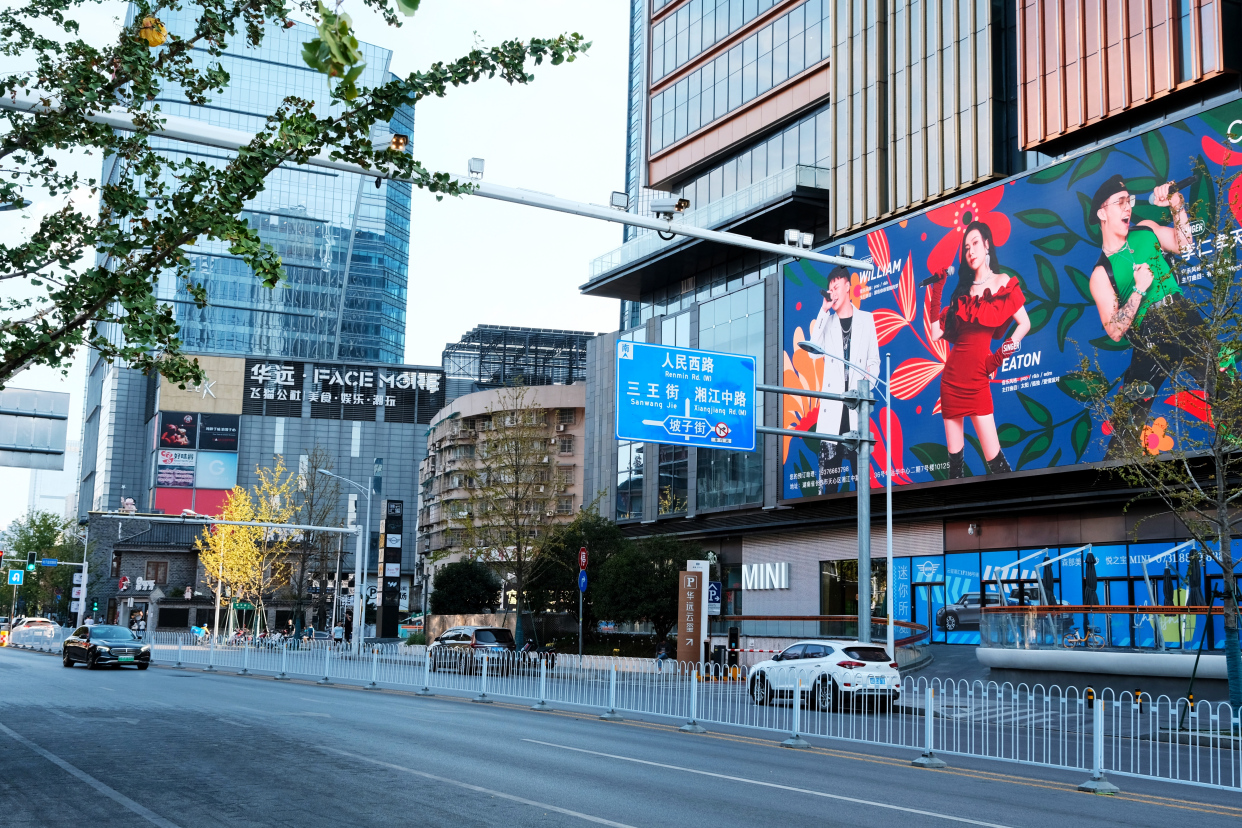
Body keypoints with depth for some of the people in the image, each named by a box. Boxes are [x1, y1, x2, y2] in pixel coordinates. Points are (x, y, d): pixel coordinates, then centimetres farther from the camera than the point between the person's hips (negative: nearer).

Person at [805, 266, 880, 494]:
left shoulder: (866, 319, 13)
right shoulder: (826, 321, 14)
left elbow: (874, 361, 12)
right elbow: (814, 352, -4)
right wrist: (823, 311, -4)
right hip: (832, 404, 1)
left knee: (860, 462, -5)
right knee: (829, 462, -4)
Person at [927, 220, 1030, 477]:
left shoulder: (1003, 283, 2)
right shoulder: (962, 292, 15)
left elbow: (1024, 324, -2)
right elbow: (936, 334, 8)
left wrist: (1003, 353, -14)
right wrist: (934, 295, 6)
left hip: (977, 378, -5)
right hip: (952, 376, 5)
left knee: (993, 457, -10)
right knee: (954, 456, 6)